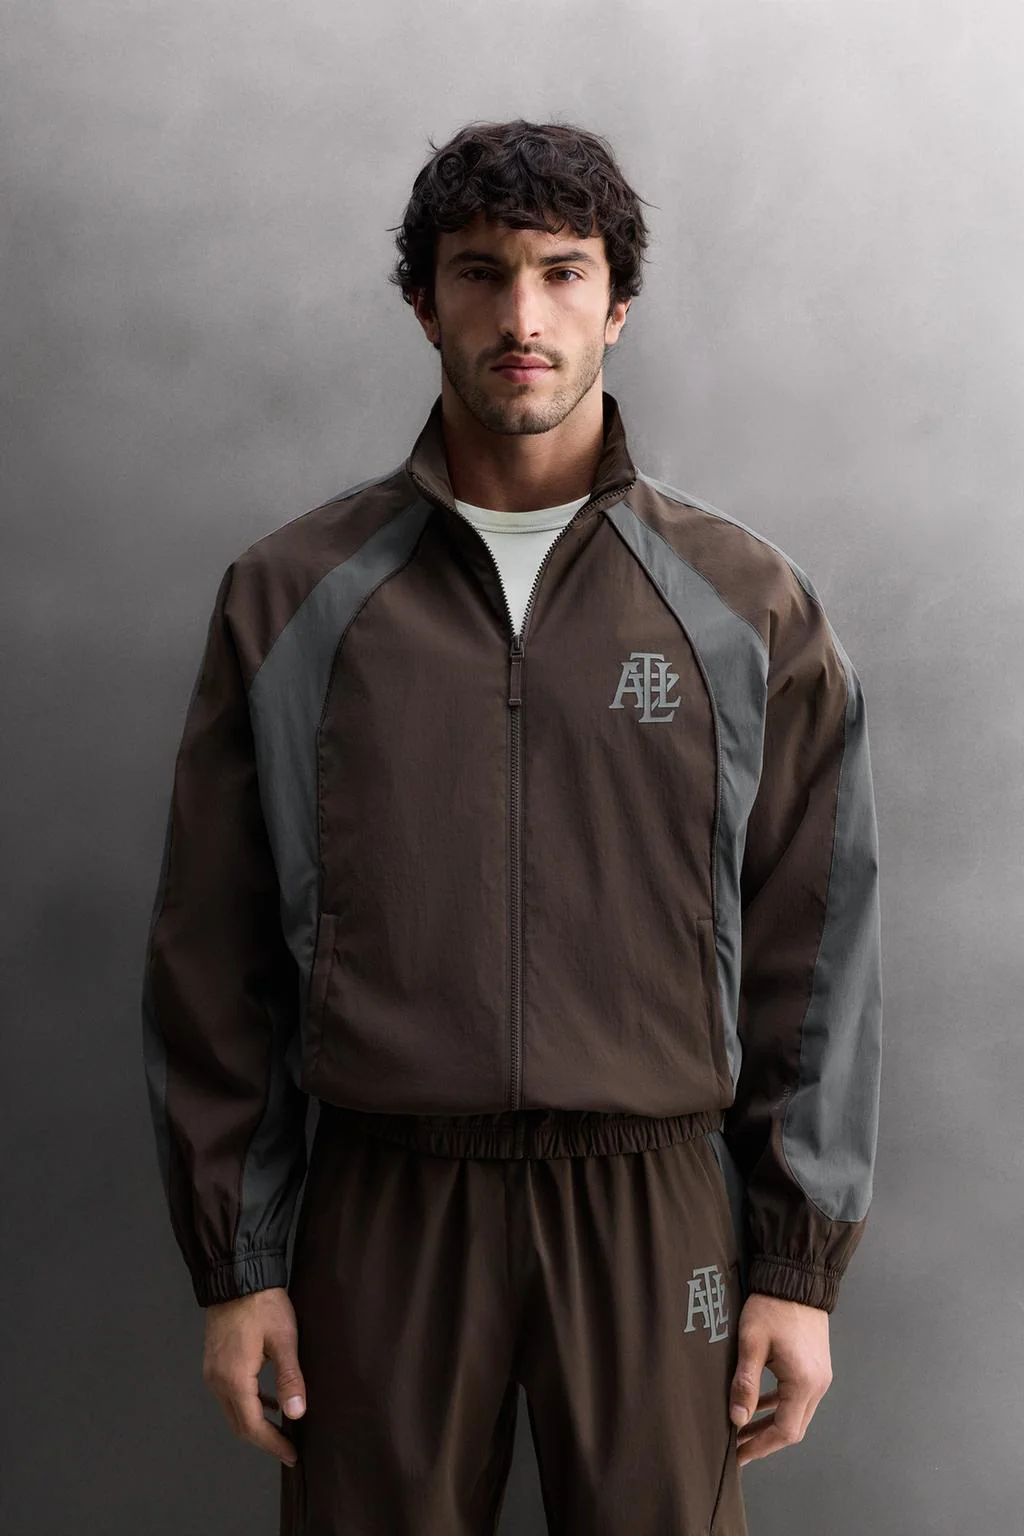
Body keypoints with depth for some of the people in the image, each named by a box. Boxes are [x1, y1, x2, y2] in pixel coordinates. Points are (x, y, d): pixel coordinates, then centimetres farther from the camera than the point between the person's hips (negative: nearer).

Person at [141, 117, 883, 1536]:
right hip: (381, 1207, 0)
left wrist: (802, 1269, 1)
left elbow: (816, 956, 3)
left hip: (651, 1206, 0)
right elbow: (212, 962, 3)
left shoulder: (748, 605, 2)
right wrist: (233, 1265, 2)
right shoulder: (287, 599, 2)